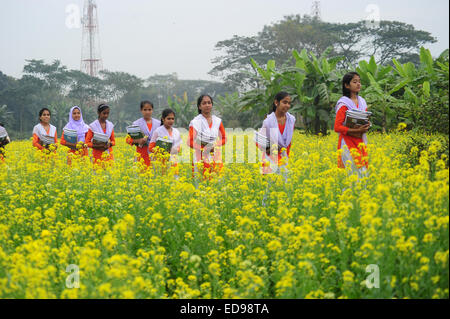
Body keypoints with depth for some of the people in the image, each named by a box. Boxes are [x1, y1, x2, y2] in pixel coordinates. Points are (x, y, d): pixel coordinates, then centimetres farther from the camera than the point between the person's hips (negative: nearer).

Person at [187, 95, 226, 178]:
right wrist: (203, 148, -17)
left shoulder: (217, 121, 9)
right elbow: (190, 142, -3)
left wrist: (214, 145, -6)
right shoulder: (195, 122, -1)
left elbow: (224, 139, 14)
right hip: (201, 157, -3)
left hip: (215, 156, 3)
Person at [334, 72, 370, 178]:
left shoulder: (362, 102, 12)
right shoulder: (343, 104, -9)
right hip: (348, 142, -6)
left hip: (361, 142, 7)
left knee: (363, 170, 2)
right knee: (353, 172, -14)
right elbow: (337, 127, -14)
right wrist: (356, 130, -22)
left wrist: (366, 127, -2)